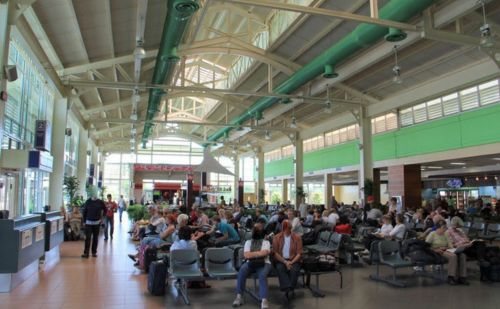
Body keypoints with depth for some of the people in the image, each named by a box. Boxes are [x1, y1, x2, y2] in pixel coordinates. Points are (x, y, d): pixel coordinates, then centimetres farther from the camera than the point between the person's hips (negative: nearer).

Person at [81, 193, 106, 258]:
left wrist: (101, 218, 5)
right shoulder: (88, 202, -4)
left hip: (97, 222, 1)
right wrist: (84, 221, 0)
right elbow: (84, 212, 3)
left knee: (95, 238, 8)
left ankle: (94, 252, 16)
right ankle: (86, 253, -3)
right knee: (87, 238, -5)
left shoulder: (100, 202, -3)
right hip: (88, 222, -1)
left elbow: (105, 210, 10)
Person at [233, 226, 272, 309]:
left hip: (263, 263, -2)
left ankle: (264, 300, -40)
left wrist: (252, 254, -3)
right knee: (242, 271, -30)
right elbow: (246, 255, -1)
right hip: (250, 263, 2)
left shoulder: (266, 242, 10)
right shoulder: (248, 242, 15)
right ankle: (239, 296, -25)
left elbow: (264, 253, -10)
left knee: (262, 275, -35)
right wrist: (259, 253, -4)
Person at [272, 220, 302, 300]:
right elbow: (275, 253, -2)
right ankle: (288, 289, -43)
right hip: (281, 260, 0)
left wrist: (291, 262, -16)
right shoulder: (276, 238, 3)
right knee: (280, 268, -33)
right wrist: (285, 262, -15)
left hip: (293, 260, 0)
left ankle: (288, 290, -30)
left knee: (294, 270, -32)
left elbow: (299, 253, -1)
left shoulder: (297, 237, 3)